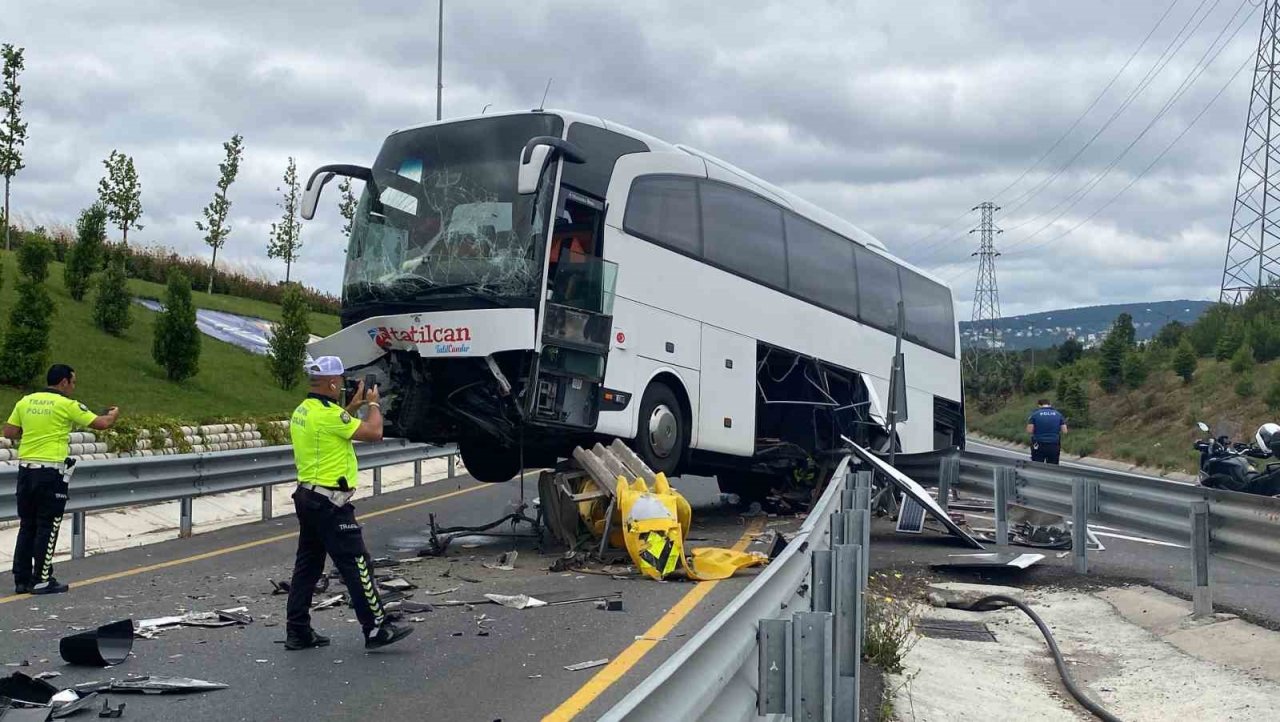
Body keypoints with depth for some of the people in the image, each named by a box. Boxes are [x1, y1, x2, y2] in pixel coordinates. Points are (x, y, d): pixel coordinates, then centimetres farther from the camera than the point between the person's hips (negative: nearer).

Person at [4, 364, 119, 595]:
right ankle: (42, 580, 4)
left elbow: (9, 432, 10)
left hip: (26, 469, 6)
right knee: (47, 527, 2)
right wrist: (114, 414, 16)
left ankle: (22, 580, 15)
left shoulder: (25, 401, 8)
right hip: (51, 472, -6)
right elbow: (101, 424, -5)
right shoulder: (67, 405, -7)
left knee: (27, 526, 12)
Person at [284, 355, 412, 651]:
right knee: (357, 565, -5)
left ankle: (298, 632, 17)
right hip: (330, 503, -10)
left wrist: (353, 407, 21)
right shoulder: (328, 414, -20)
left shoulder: (302, 411, 10)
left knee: (308, 565, 13)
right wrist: (373, 404, -3)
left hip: (307, 497, 10)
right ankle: (376, 629, -1)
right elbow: (374, 432, -19)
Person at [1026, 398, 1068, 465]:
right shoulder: (1058, 414, 5)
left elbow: (1029, 430, -6)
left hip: (1039, 446, -2)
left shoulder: (1035, 414, -2)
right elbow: (1064, 431, 4)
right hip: (1054, 446, 2)